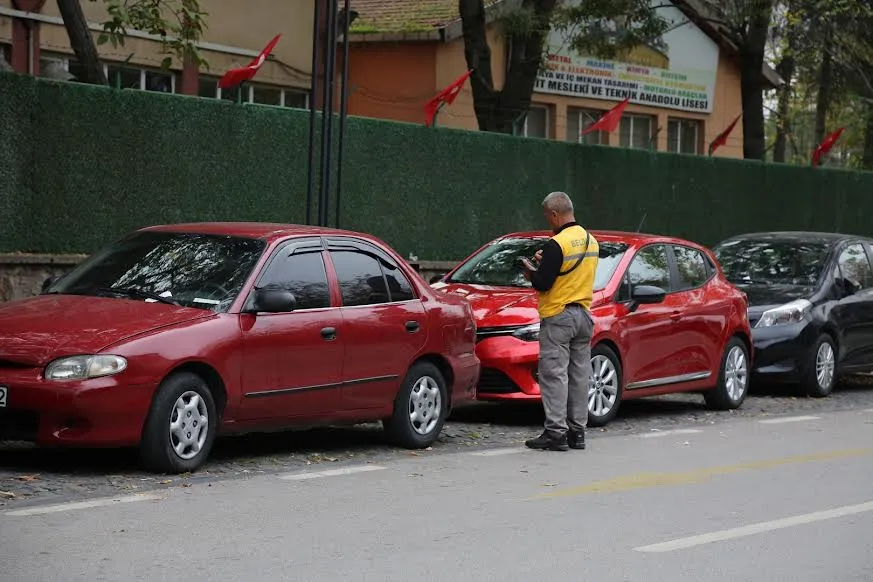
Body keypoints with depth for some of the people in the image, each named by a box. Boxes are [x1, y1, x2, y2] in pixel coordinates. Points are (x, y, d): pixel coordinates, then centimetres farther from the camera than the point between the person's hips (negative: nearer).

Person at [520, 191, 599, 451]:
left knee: (554, 375, -5)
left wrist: (531, 272, 3)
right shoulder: (591, 241, 10)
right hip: (583, 315, 8)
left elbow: (543, 283, -18)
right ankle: (577, 431, 13)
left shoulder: (557, 244, -16)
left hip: (557, 317, -8)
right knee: (579, 375, 10)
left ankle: (556, 432, -8)